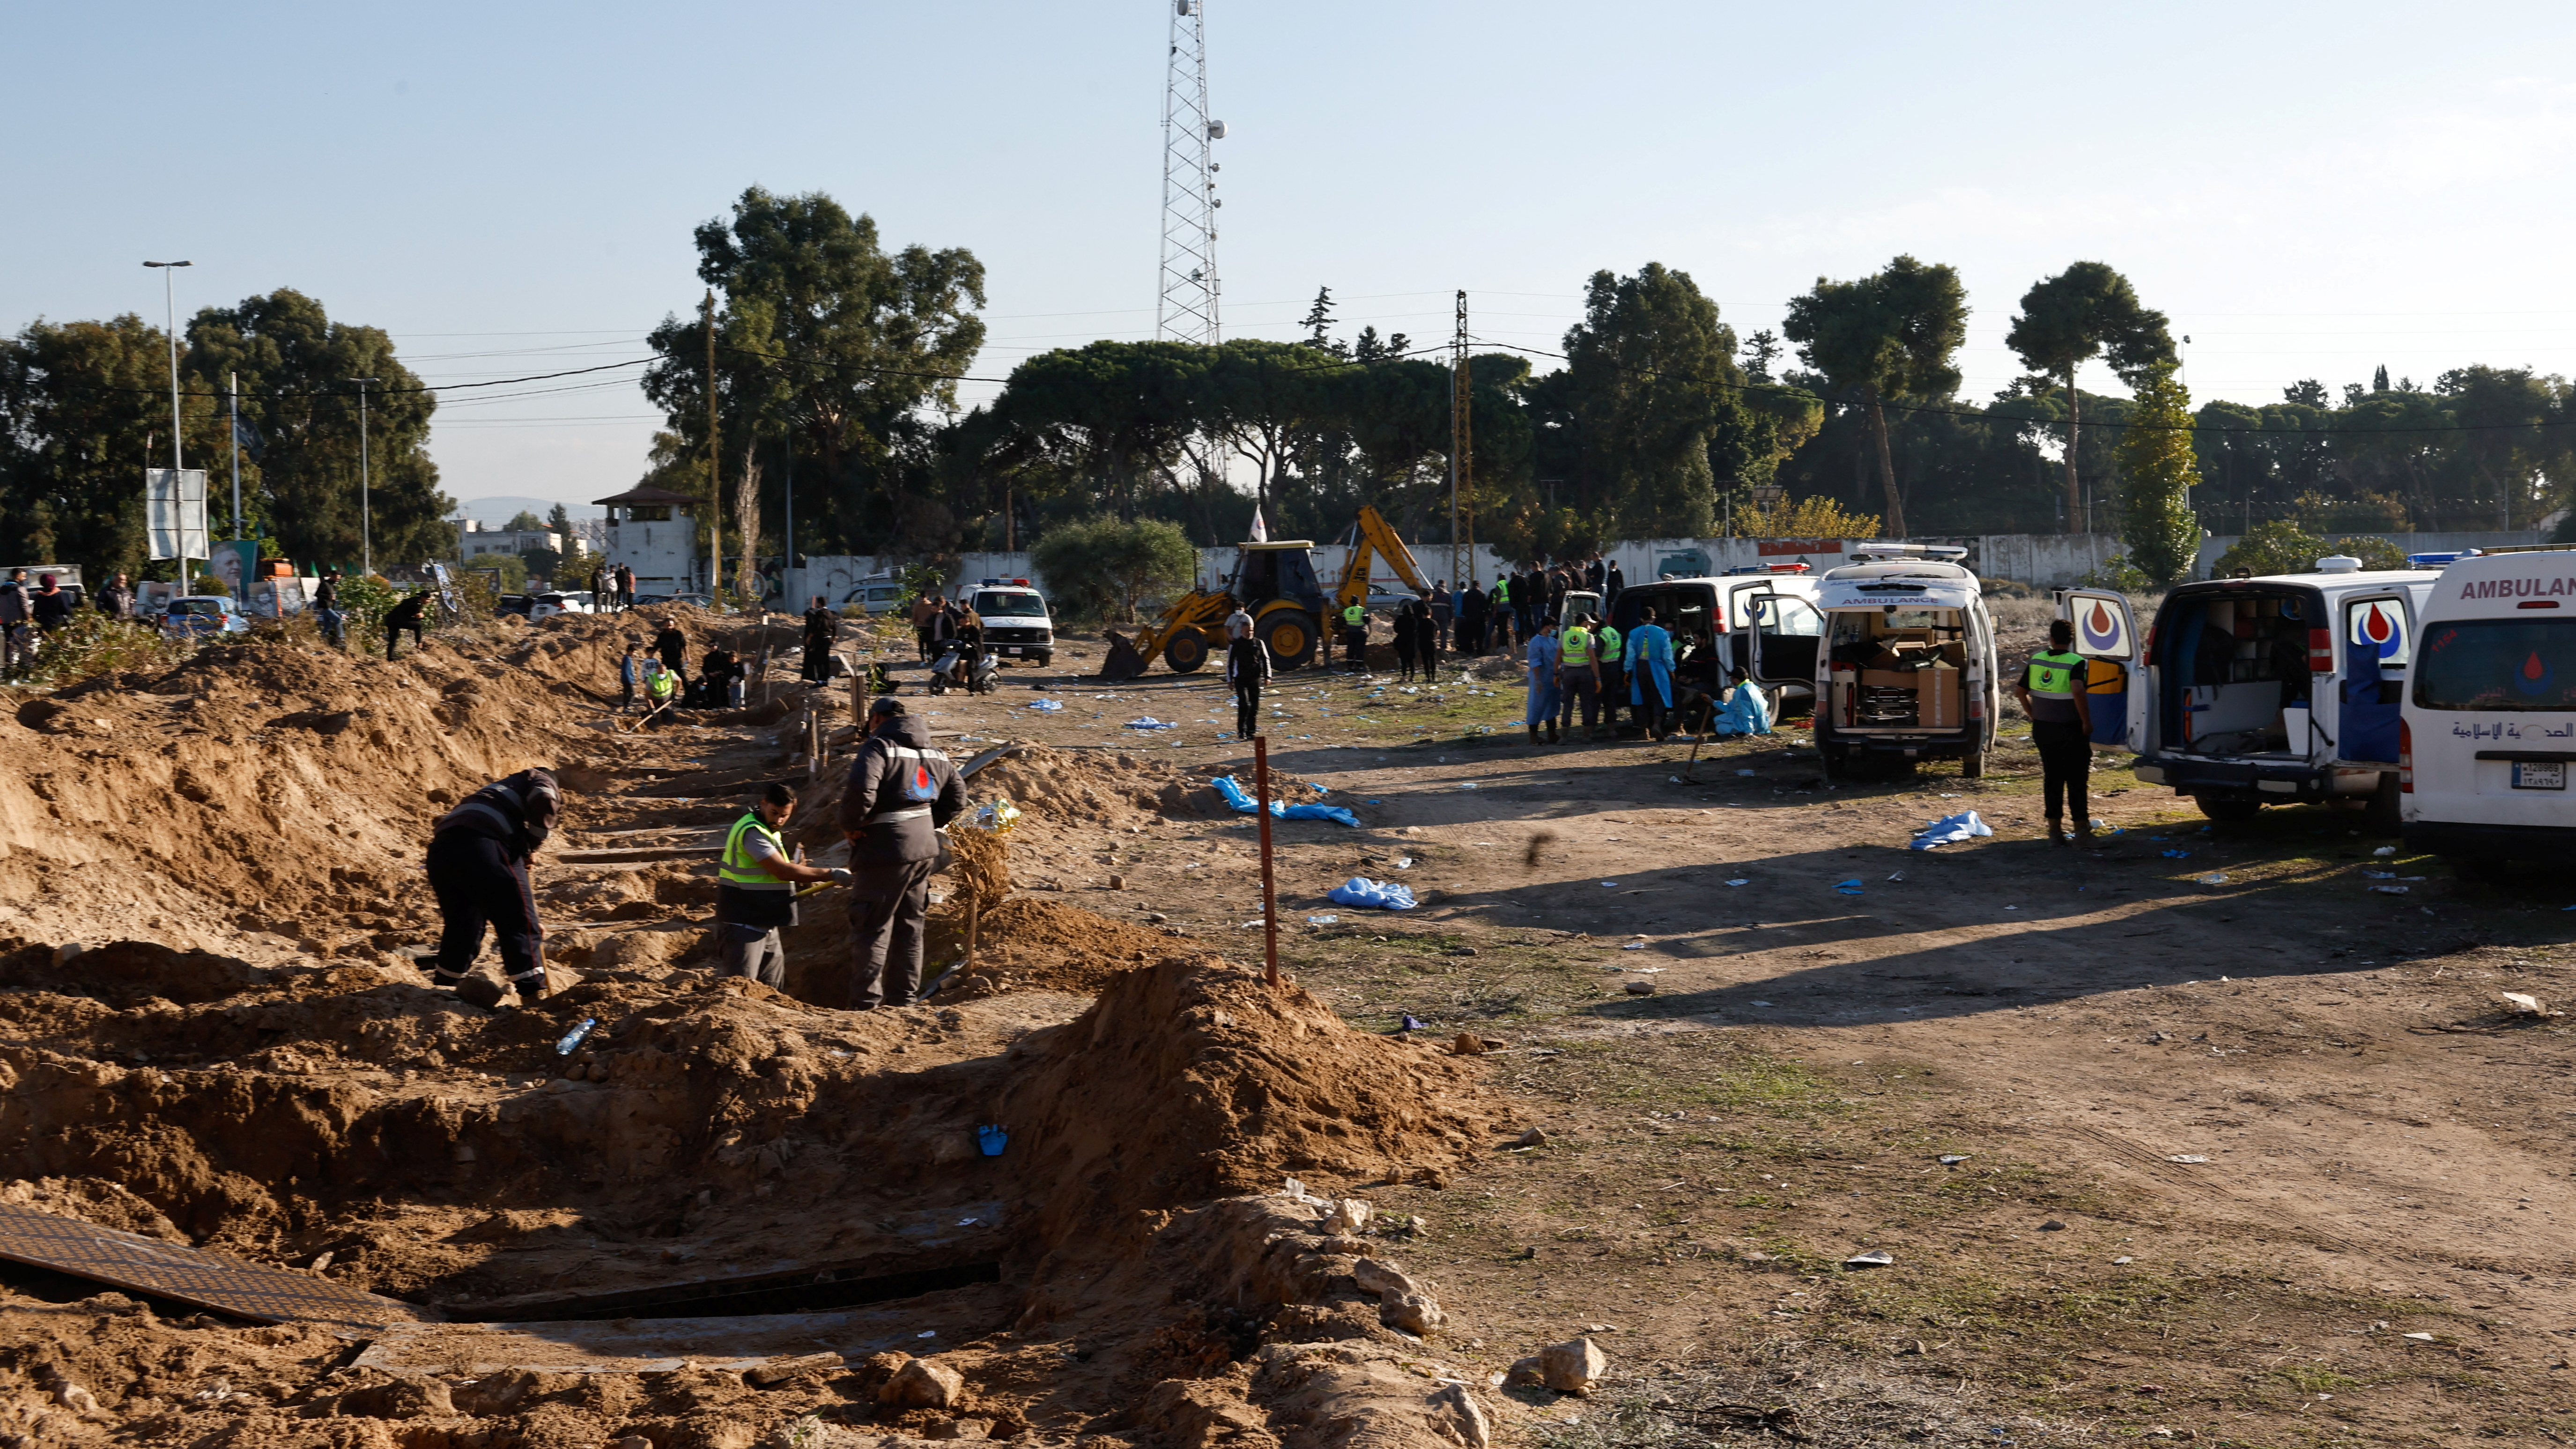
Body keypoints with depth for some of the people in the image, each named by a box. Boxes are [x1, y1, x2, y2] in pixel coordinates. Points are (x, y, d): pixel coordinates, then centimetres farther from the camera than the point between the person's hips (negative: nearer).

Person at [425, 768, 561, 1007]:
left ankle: (444, 987, 39)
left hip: (440, 850, 8)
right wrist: (530, 848, 7)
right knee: (519, 922, -2)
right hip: (479, 845, -8)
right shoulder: (541, 781, 22)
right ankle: (533, 996, -7)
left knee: (461, 924, 26)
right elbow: (544, 803, -7)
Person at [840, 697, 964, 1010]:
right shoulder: (934, 754, 14)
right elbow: (956, 799, 17)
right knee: (910, 927, 16)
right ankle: (903, 999, 21)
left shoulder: (879, 747, -11)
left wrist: (850, 826, -12)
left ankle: (865, 1005, -3)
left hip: (885, 852, -7)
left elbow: (860, 792, -27)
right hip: (924, 850, 8)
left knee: (872, 929, -2)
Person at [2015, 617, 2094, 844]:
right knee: (2076, 779, 6)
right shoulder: (2076, 663, -13)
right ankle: (2081, 827, 11)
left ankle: (2055, 829, 10)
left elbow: (2020, 691, 8)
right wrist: (2087, 721, -18)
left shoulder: (2037, 660, 4)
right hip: (2070, 730, -4)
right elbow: (2077, 692, -29)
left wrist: (2033, 714, 20)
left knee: (2052, 778, 10)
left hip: (2043, 729, 4)